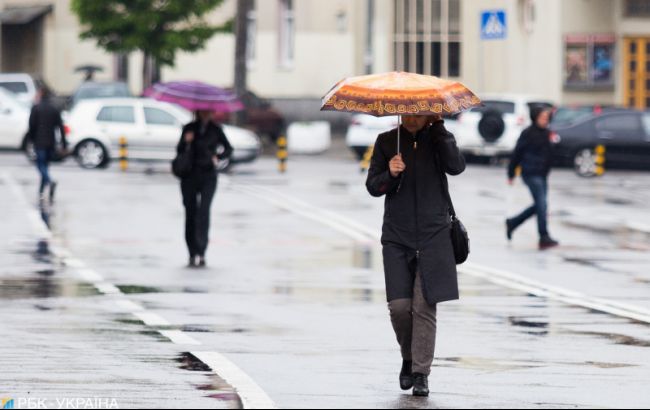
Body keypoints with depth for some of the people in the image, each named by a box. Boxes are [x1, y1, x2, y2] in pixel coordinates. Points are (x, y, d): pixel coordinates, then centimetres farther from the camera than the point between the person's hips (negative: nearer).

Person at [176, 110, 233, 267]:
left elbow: (228, 149, 12)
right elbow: (179, 151, 7)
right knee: (190, 212, 2)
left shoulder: (216, 129, 6)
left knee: (203, 211, -16)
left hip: (208, 175, -2)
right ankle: (193, 254, 9)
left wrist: (218, 157, -7)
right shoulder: (189, 129, 7)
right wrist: (185, 141, -13)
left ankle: (201, 253, -20)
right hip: (189, 175, 2)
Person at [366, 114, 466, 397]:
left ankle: (421, 373, -1)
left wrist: (438, 126, -15)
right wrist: (390, 175, -15)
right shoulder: (386, 142, 6)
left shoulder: (438, 139, 4)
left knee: (424, 305, -7)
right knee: (399, 306, -6)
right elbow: (372, 187, 6)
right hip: (397, 237, 1)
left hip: (433, 236, -1)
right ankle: (408, 357, 20)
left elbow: (456, 167, -15)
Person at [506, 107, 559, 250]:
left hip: (542, 174, 8)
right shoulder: (528, 134, -11)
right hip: (531, 174, -8)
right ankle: (544, 238, -12)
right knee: (542, 205, -13)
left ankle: (512, 223, 31)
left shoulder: (546, 133, 10)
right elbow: (517, 154, -6)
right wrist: (511, 174, -4)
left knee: (539, 206, 14)